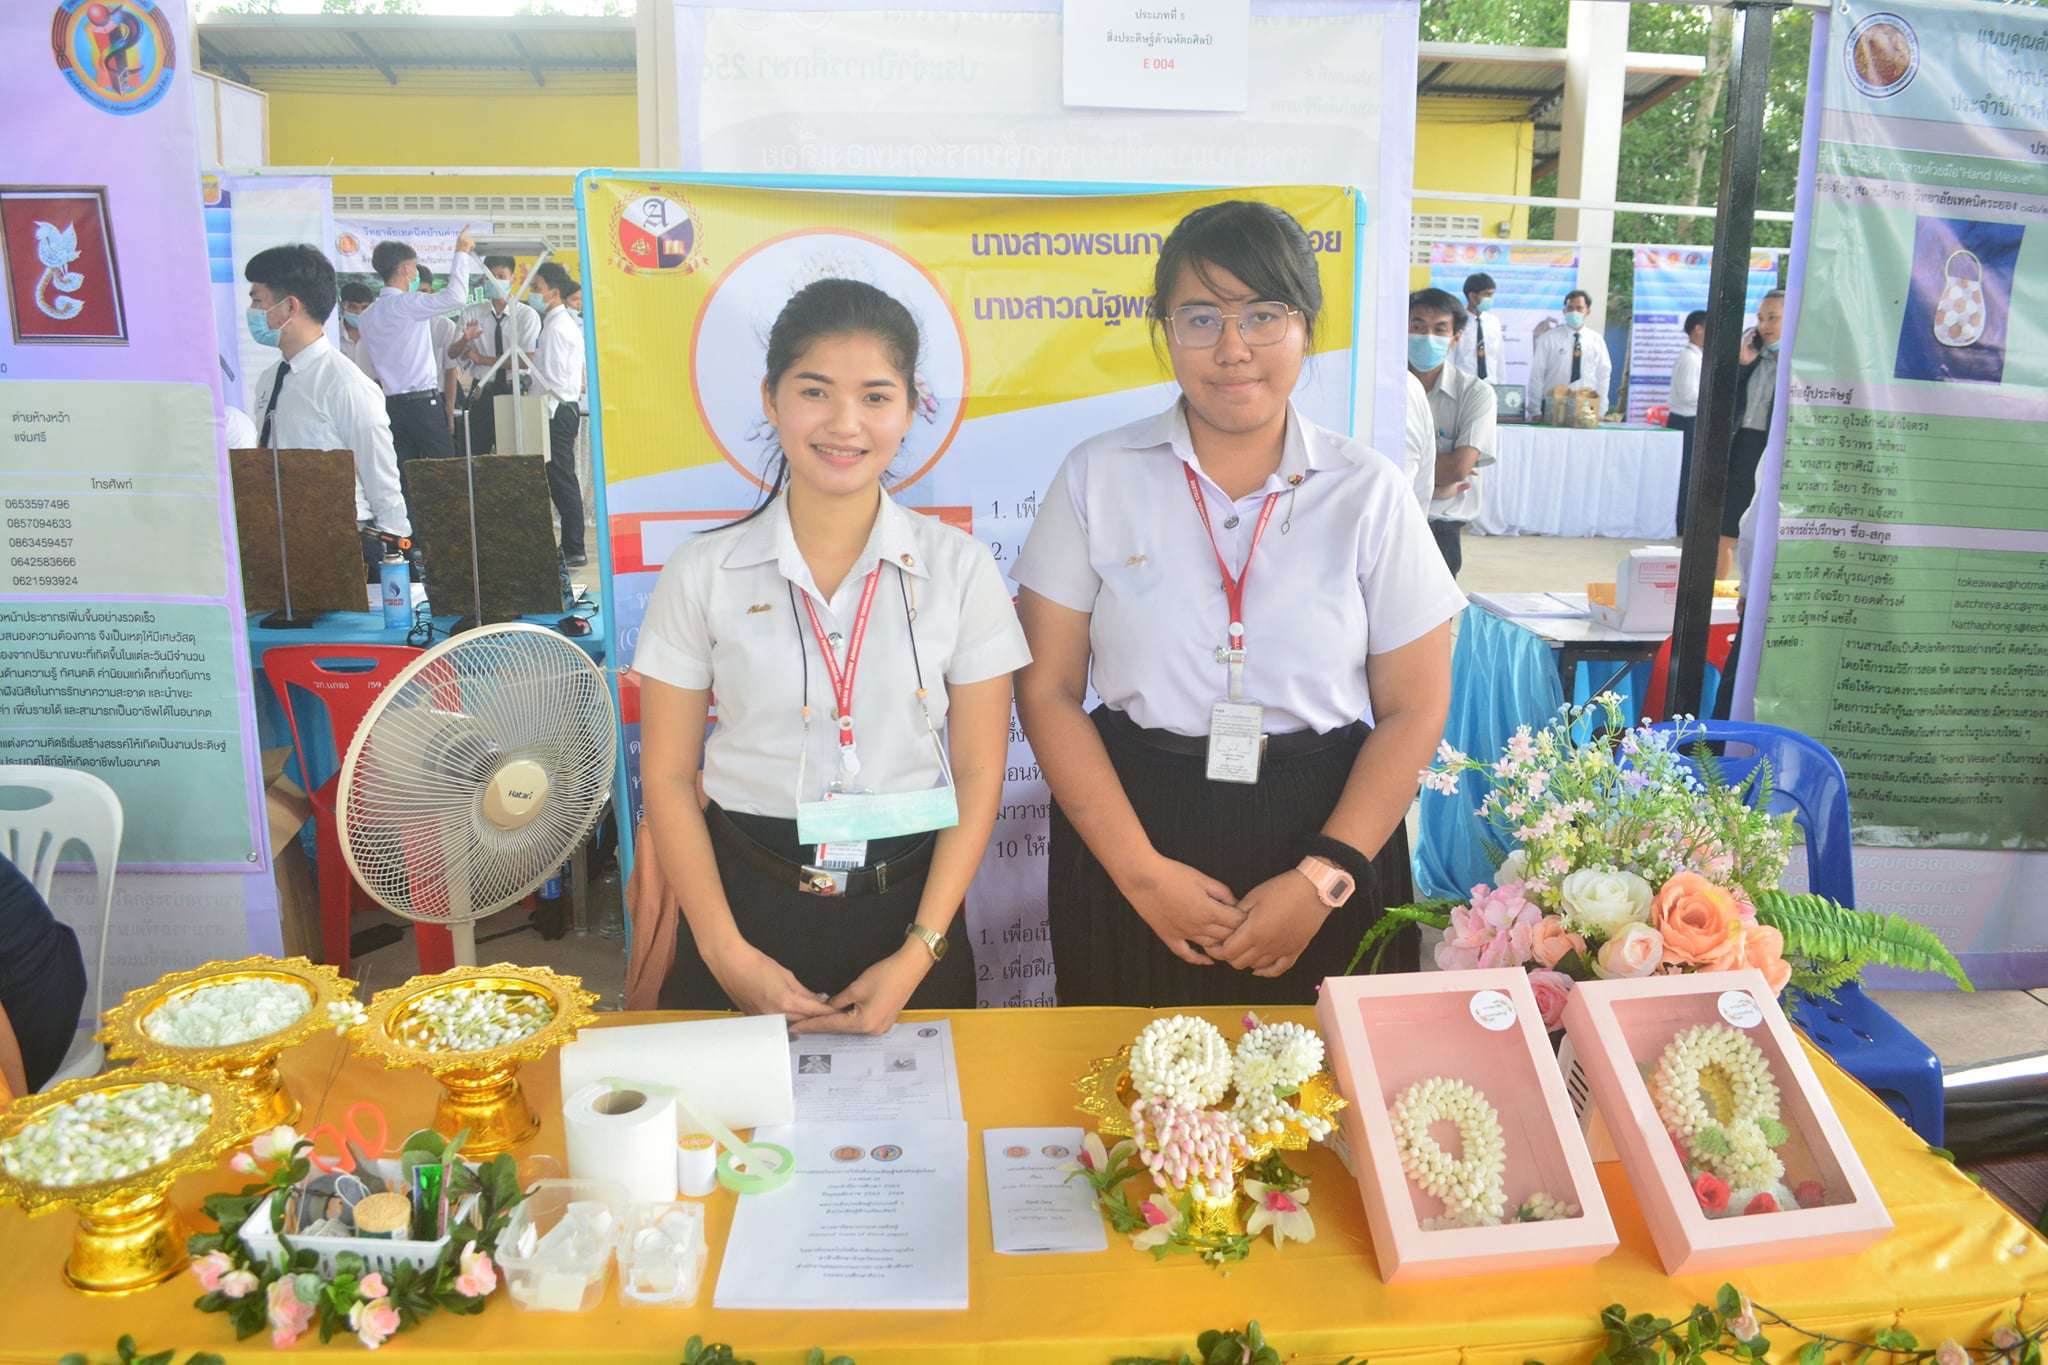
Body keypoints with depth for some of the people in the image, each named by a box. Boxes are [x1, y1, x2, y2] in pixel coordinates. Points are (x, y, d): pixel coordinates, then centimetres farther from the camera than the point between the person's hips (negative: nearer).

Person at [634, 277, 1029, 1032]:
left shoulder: (959, 566, -3)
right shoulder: (702, 572, -3)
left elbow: (979, 774, -3)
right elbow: (668, 776, -1)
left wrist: (918, 954, -9)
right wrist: (723, 949, -8)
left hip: (906, 906, 0)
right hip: (748, 903, 0)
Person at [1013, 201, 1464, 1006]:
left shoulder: (1369, 492, 0)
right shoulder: (1097, 477, -1)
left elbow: (1415, 708, -1)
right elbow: (1048, 690, -4)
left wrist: (1323, 879, -11)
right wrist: (1143, 873, -11)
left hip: (1323, 836, 1)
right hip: (1131, 835, 0)